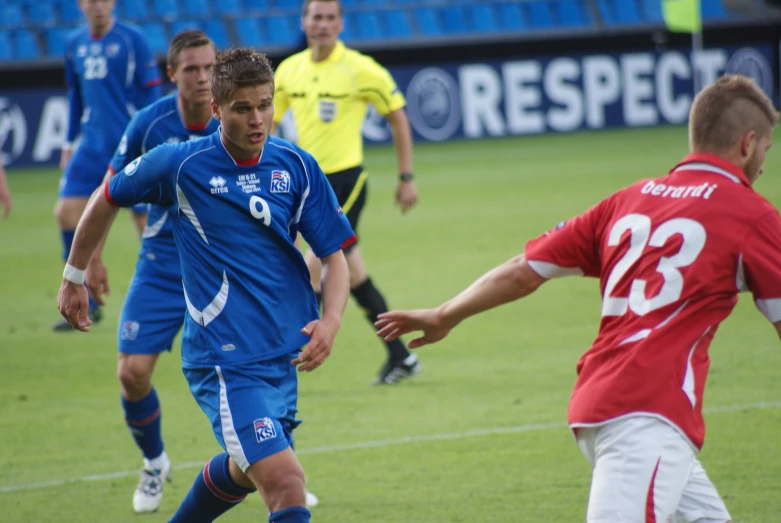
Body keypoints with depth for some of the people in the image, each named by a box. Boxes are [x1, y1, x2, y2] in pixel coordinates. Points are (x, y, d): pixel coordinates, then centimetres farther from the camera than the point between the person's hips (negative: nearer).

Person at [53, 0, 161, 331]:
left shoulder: (131, 40, -7)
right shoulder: (75, 45, 9)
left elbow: (151, 93, -6)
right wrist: (69, 143, 17)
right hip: (92, 147, 5)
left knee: (146, 220, -4)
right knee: (66, 212, -4)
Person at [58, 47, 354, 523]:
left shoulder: (297, 166, 1)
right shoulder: (180, 164, -8)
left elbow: (335, 256, 5)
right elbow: (106, 200, 10)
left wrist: (330, 322, -13)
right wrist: (75, 277, 18)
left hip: (284, 354, 6)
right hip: (225, 361, -6)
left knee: (244, 470, 24)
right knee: (286, 483, -20)